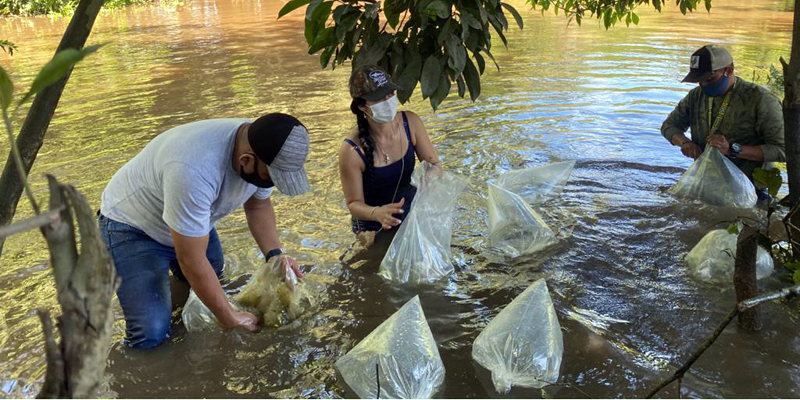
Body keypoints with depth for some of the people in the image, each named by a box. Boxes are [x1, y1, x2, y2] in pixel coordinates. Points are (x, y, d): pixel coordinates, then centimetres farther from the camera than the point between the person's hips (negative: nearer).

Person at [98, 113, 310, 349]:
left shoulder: (263, 149, -19)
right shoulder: (194, 170, -43)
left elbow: (259, 206, 2)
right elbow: (192, 261, -34)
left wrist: (275, 254, -14)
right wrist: (230, 319, -23)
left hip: (192, 219, 7)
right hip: (132, 227, -7)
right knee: (151, 335, -15)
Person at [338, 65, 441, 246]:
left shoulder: (410, 122, -15)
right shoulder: (352, 150, -27)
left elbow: (434, 164, -4)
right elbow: (354, 203, -18)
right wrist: (376, 213, -39)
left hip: (412, 210, 4)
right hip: (374, 228, -3)